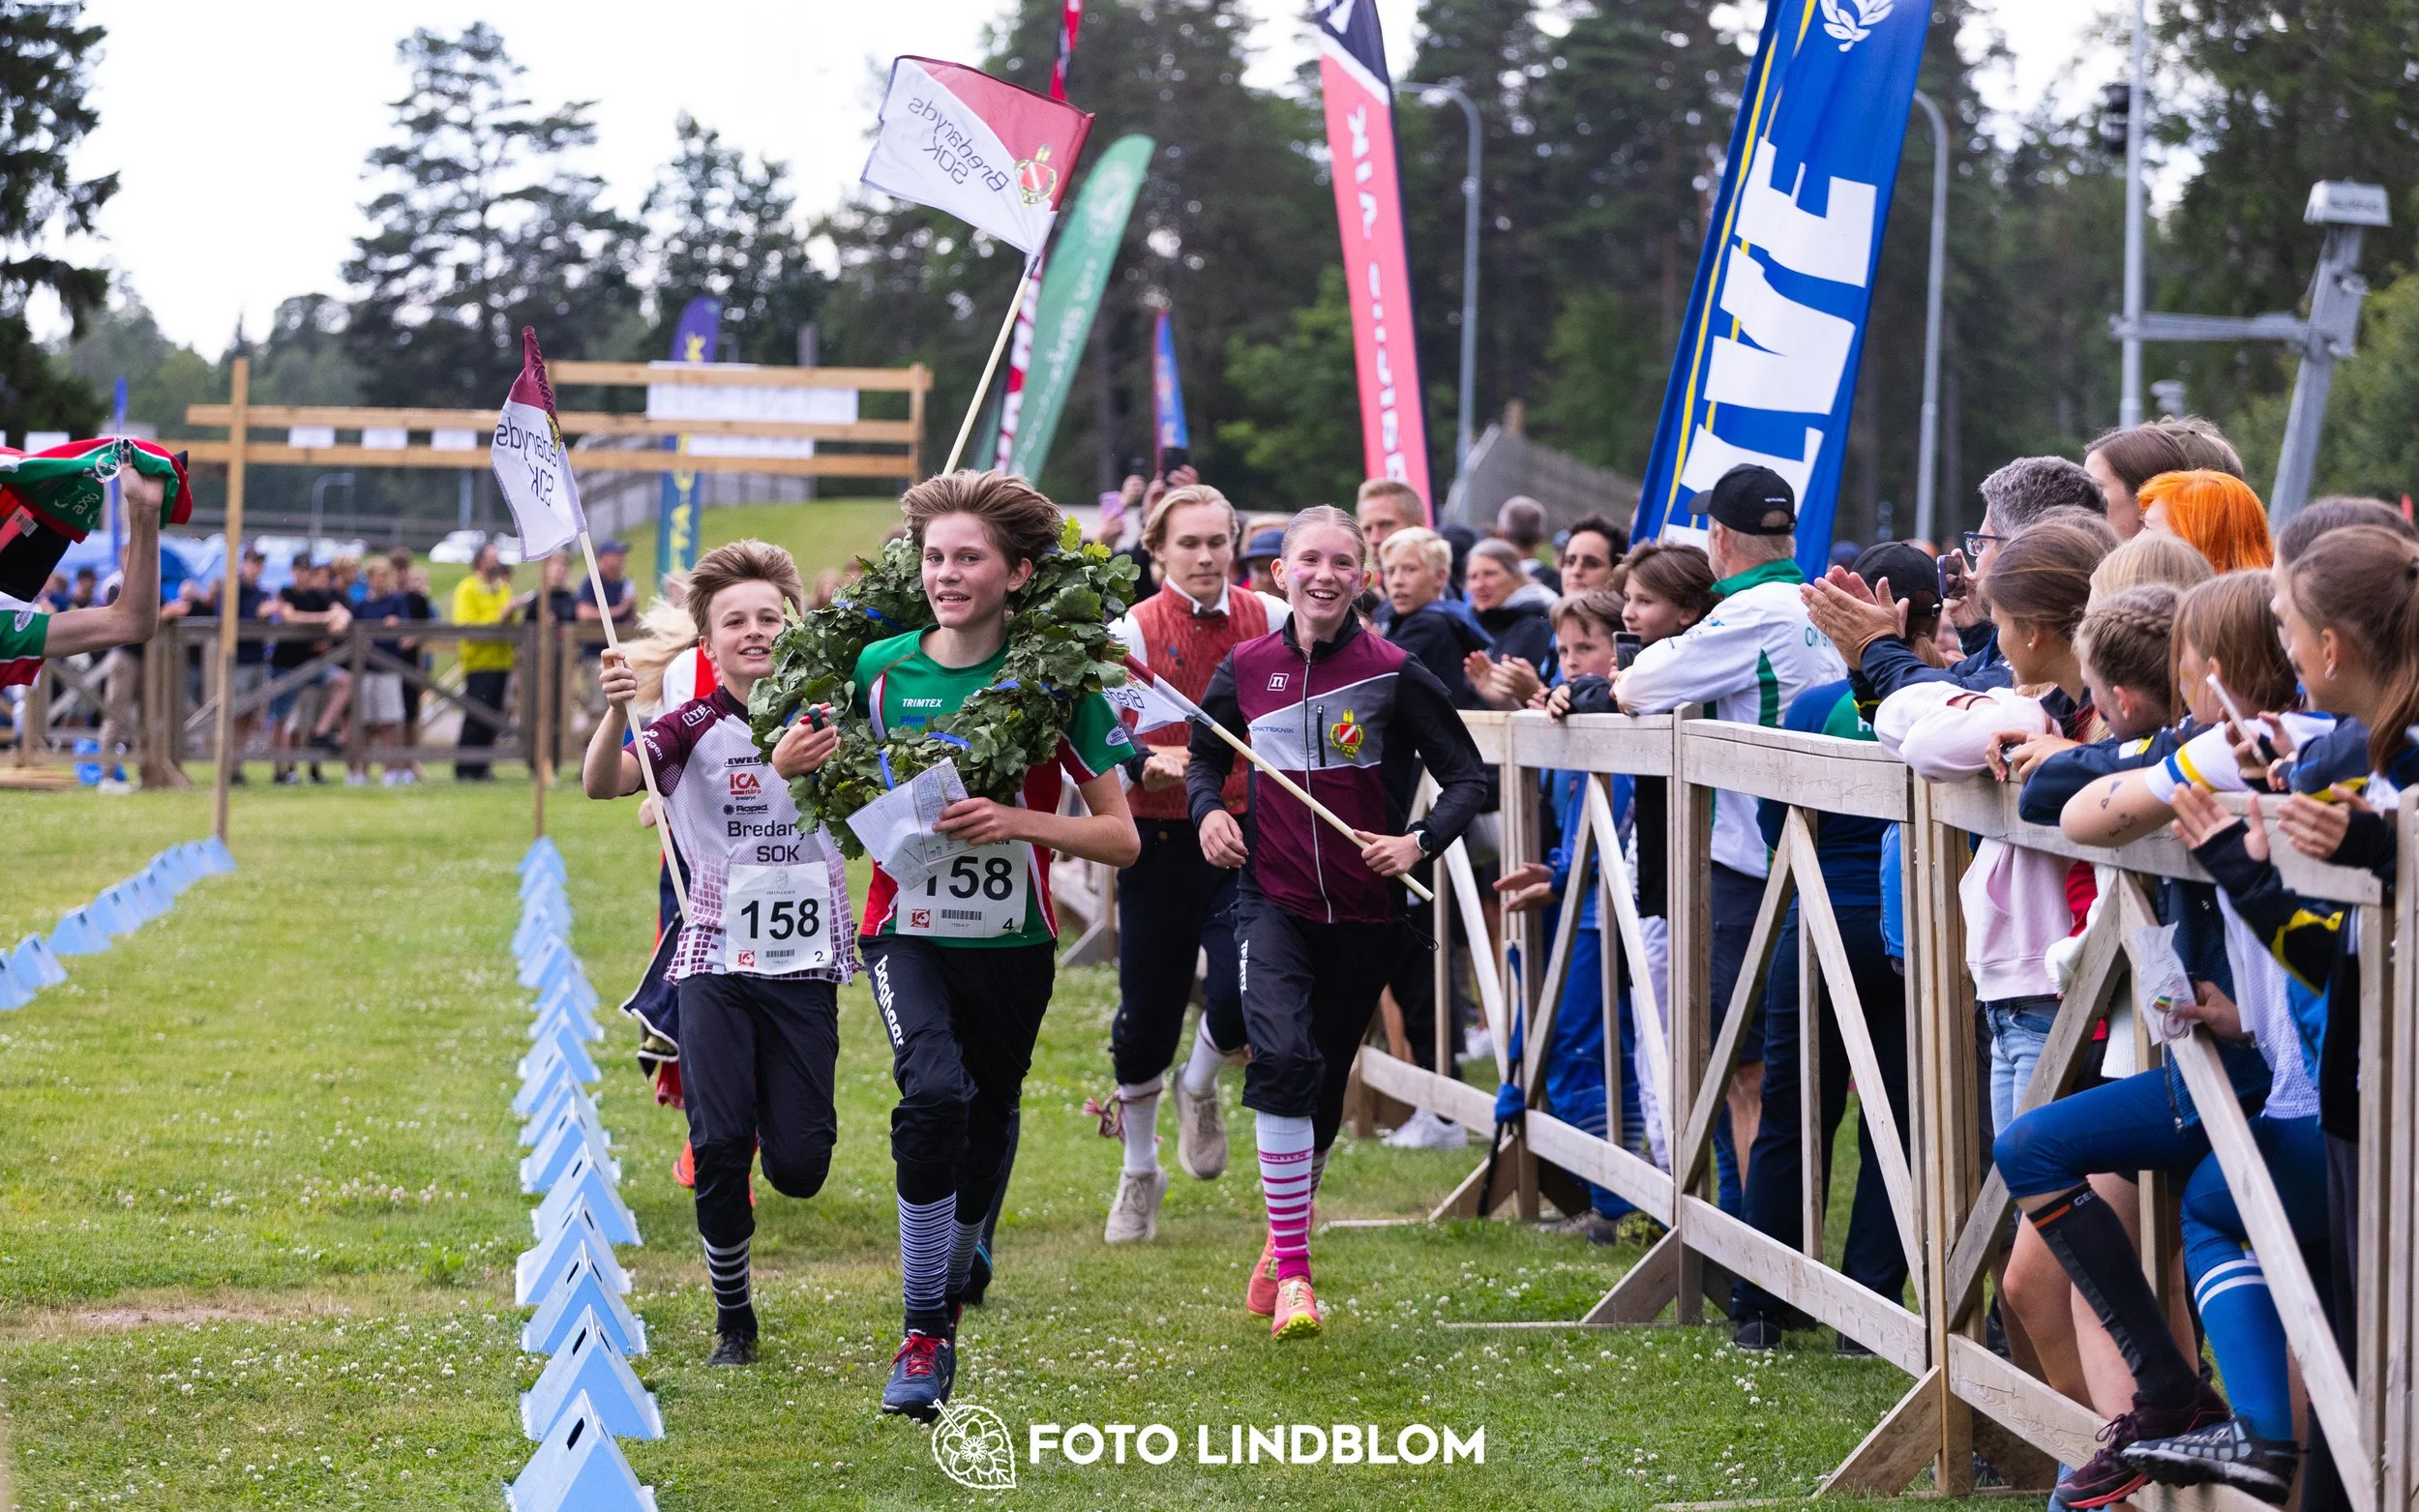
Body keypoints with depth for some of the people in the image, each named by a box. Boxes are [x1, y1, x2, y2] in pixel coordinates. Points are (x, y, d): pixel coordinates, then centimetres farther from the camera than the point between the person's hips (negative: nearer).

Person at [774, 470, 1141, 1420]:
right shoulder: (879, 669, -4)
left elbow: (1122, 838, -5)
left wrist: (1019, 821, -21)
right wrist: (791, 763, -13)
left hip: (1013, 942, 1)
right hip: (908, 931, -1)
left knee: (988, 1121, 13)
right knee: (934, 1090, -25)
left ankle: (954, 1280, 45)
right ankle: (924, 1335, -18)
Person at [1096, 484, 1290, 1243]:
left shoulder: (1272, 621, 2)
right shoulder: (1134, 631, -5)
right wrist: (1151, 763, -32)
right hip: (1160, 839, -1)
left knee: (1241, 996, -15)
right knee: (1147, 1015, 6)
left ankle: (1200, 1088, 22)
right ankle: (1139, 1173, 28)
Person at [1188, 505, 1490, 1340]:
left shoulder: (1395, 674, -6)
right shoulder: (1247, 667, 1)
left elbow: (1467, 777, -1)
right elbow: (1206, 753, 18)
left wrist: (1419, 841, -17)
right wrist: (1209, 808, -2)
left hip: (1364, 909, 0)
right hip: (1273, 901, 0)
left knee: (1325, 1082, 12)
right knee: (1283, 1058, -22)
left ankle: (1284, 1237, 36)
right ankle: (1291, 1273, -19)